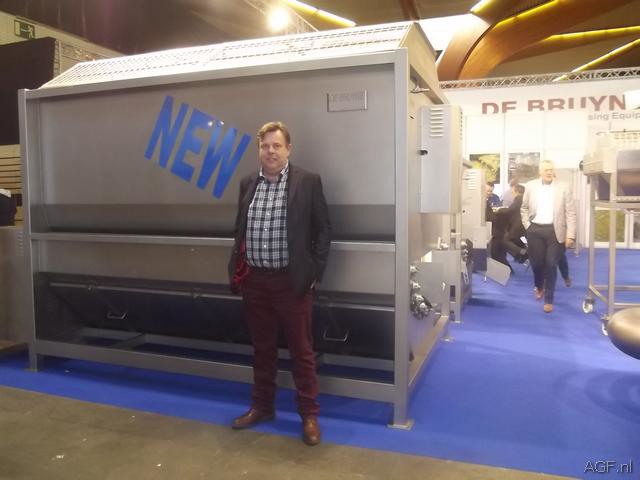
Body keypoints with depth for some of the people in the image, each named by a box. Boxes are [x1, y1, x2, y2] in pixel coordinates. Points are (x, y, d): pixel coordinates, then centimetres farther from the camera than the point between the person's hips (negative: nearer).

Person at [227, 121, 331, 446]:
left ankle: (309, 415, 21)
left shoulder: (308, 182, -5)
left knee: (301, 351, 6)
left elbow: (323, 230, -2)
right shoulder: (248, 184, 8)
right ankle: (262, 406, 34)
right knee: (262, 349, 17)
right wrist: (236, 269, 8)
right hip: (254, 280, 4)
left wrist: (314, 273, -6)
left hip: (291, 281, -4)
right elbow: (239, 230, 15)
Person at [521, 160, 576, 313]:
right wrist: (527, 226, 3)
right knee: (536, 262, 8)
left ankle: (549, 299, 10)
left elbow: (570, 213, -2)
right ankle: (539, 286, 39)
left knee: (551, 265, -1)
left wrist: (570, 235, -7)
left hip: (554, 231, -1)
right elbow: (524, 208, 13)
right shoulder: (530, 186, 4)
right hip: (535, 230, 1)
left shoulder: (563, 188, 0)